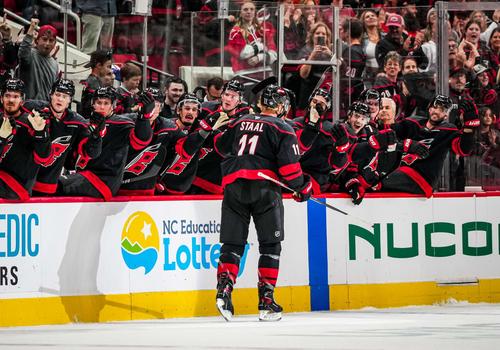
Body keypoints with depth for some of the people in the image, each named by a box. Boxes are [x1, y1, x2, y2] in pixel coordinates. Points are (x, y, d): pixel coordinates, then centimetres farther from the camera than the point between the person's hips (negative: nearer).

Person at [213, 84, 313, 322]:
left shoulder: (239, 123, 18)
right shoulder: (281, 129, 5)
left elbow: (221, 146, 32)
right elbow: (289, 165, -4)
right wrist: (302, 188, 10)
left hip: (233, 184, 3)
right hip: (264, 187, -3)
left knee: (232, 243, 6)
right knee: (270, 245, 5)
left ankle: (224, 289, -15)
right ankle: (266, 300, -1)